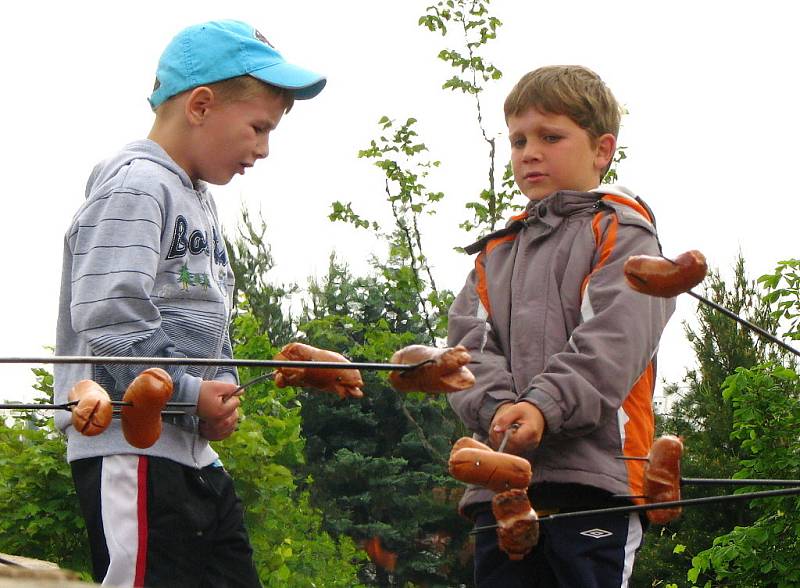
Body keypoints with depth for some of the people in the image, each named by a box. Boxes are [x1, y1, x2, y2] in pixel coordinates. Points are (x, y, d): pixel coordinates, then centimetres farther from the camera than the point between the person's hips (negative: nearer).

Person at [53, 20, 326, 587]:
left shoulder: (201, 199, 21)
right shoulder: (136, 187, -10)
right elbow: (108, 320, -21)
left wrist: (222, 393, 3)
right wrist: (192, 393, -17)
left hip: (196, 453, 10)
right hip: (133, 451, -10)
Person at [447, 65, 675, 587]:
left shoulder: (622, 232, 7)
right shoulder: (496, 255, 25)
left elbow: (615, 339, -8)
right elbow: (470, 342, 10)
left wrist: (545, 406, -22)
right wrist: (497, 407, -11)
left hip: (591, 470, -5)